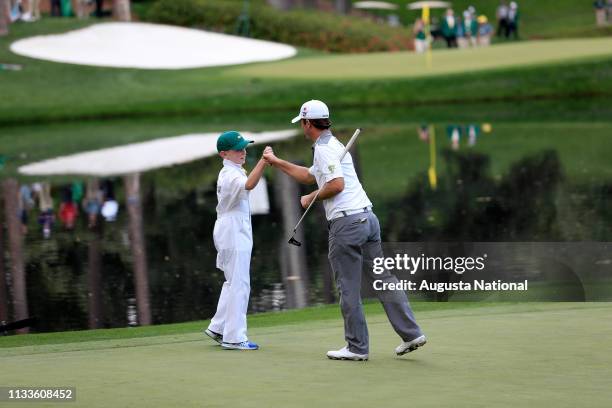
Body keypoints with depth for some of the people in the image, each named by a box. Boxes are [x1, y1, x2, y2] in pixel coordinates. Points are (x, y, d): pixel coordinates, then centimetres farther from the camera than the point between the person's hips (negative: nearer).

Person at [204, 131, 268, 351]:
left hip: (238, 231, 11)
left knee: (234, 281, 19)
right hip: (233, 231, -11)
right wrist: (263, 161, -47)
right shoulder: (231, 174, -18)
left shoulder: (231, 171, 15)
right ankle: (234, 337, -7)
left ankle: (218, 328, 25)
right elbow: (248, 185, -40)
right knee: (239, 283, -8)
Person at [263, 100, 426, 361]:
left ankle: (357, 347, 2)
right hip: (367, 218, 9)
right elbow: (309, 176, 37)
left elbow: (336, 184, -21)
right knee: (382, 278, 7)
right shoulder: (333, 145, 24)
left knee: (348, 288, -2)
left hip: (346, 222, -9)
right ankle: (411, 334, 2)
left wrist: (311, 199, -5)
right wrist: (276, 162, 41)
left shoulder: (324, 148, -8)